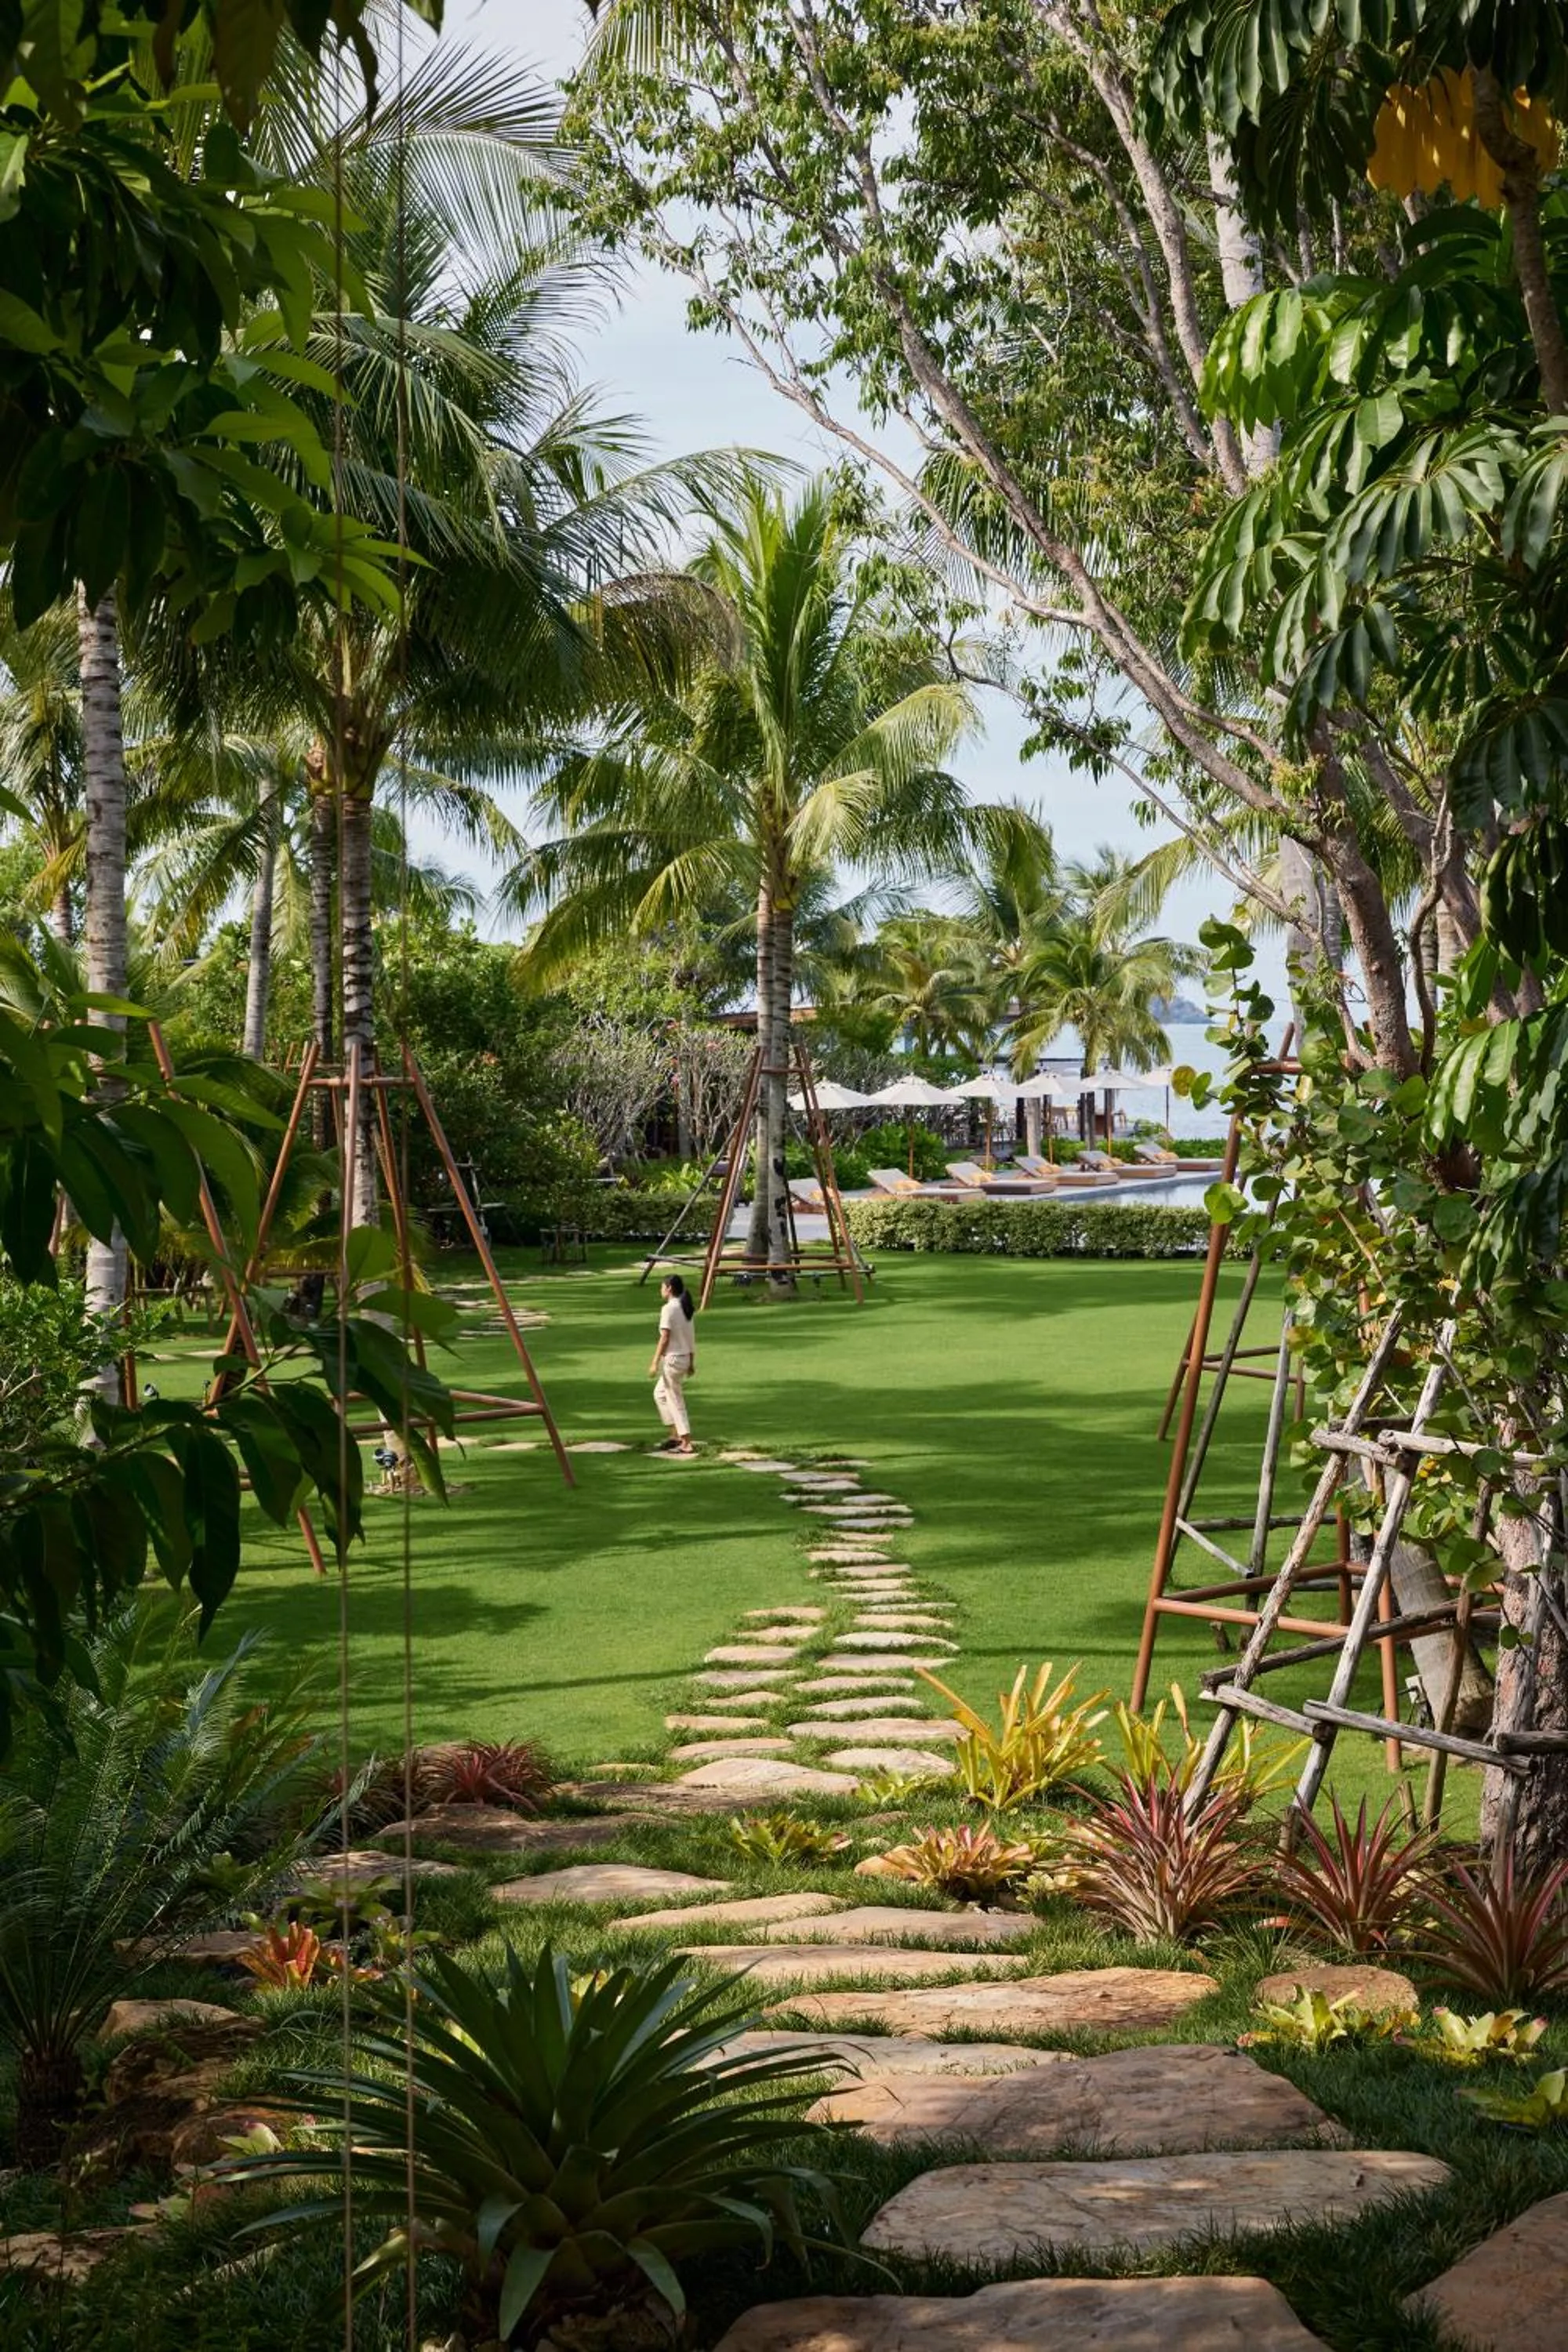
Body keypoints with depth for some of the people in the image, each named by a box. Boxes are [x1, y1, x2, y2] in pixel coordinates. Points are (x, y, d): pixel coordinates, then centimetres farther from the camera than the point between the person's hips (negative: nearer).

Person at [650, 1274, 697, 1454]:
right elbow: (692, 1337, 12)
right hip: (685, 1358, 9)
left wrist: (655, 1363, -16)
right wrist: (691, 1362, 18)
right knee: (660, 1393, 23)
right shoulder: (685, 1308, 9)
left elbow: (665, 1338, -19)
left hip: (673, 1358, -9)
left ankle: (686, 1444, -1)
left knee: (676, 1401, -2)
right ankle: (675, 1435, 22)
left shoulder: (668, 1309, -15)